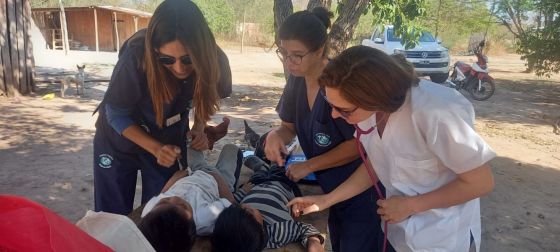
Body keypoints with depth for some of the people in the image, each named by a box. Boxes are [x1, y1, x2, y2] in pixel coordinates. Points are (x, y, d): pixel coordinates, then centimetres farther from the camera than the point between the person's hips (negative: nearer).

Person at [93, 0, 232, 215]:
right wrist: (156, 149, -28)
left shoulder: (213, 61, -25)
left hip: (170, 140, 2)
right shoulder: (136, 57, -33)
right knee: (112, 215, 7)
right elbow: (116, 115, -19)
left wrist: (199, 129, -20)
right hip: (120, 138, -1)